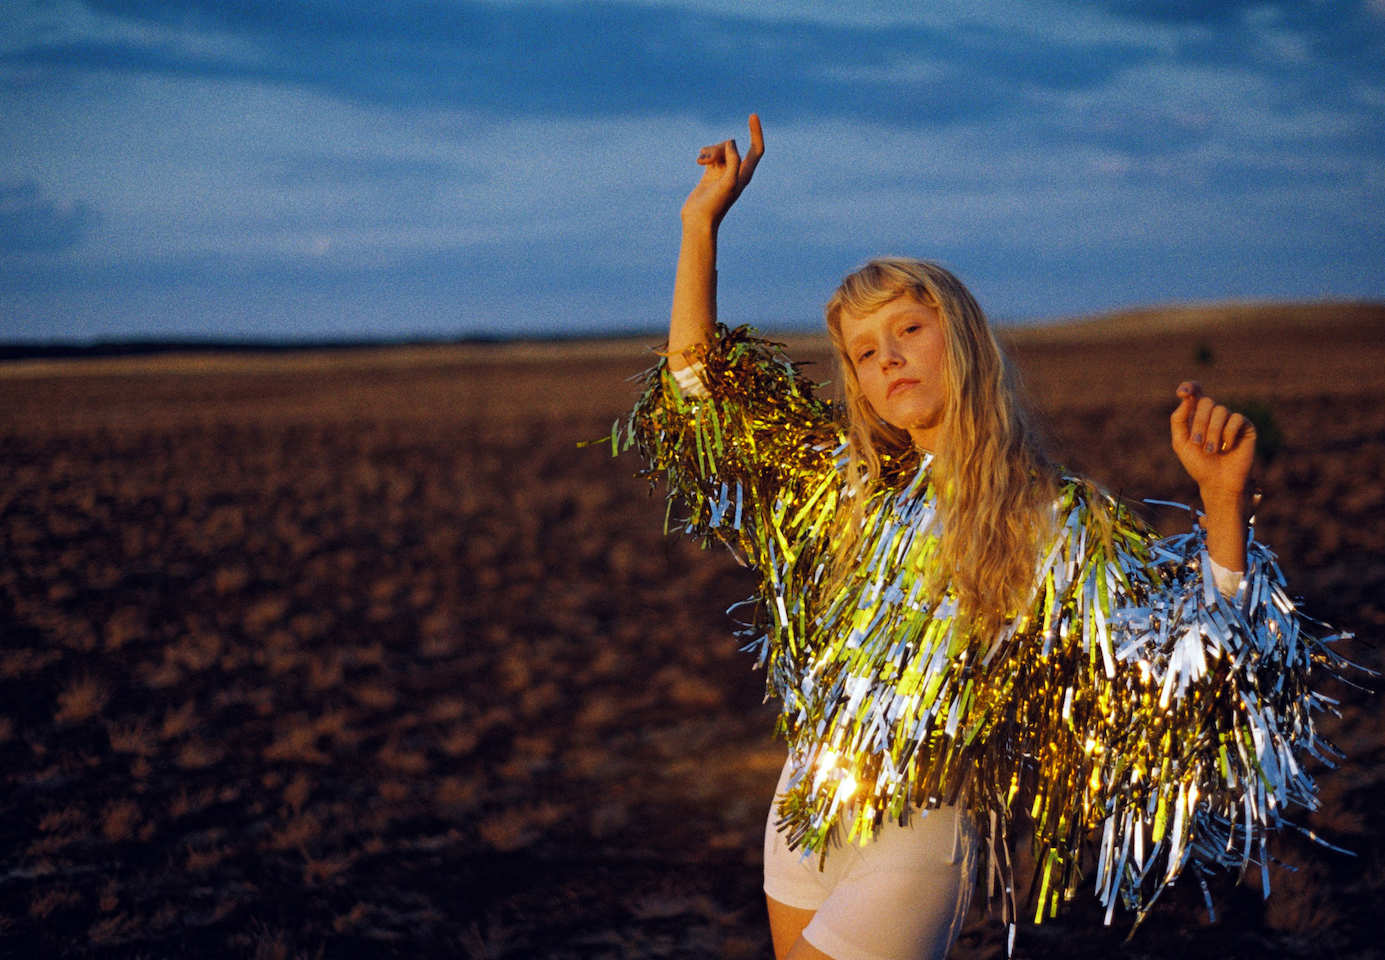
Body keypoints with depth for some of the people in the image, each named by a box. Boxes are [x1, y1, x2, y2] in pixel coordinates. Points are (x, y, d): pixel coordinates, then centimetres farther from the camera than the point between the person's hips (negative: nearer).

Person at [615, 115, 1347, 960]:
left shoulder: (1059, 525, -10)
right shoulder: (851, 481, 4)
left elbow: (1192, 655, -18)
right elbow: (699, 382, 8)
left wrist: (1224, 501, -32)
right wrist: (702, 224, 1)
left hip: (918, 838, -6)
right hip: (804, 812, 6)